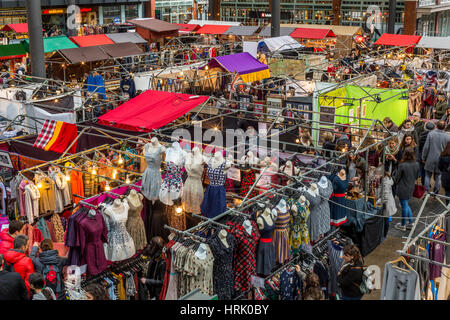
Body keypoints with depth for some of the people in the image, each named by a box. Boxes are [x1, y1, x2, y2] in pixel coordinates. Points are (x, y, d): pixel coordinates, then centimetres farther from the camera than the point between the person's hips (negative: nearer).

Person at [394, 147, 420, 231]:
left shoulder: (402, 165, -24)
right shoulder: (416, 164, -7)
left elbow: (397, 178, -13)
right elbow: (417, 176, 7)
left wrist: (395, 182, 9)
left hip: (403, 189, -6)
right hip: (411, 188, 6)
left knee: (404, 206, 5)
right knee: (406, 205, 23)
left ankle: (403, 225, 19)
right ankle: (411, 222, 26)